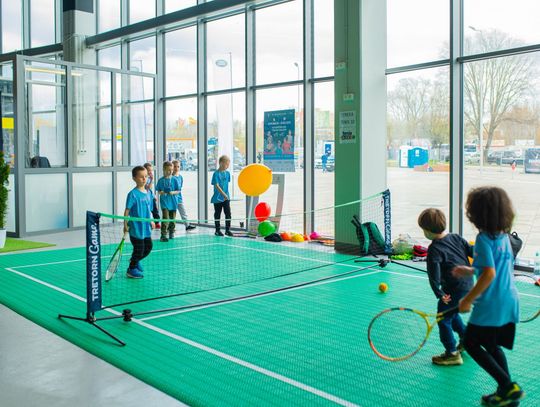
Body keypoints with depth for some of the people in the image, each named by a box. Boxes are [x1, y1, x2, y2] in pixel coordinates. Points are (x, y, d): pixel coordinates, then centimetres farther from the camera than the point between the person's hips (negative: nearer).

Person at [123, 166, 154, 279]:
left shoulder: (148, 193, 6)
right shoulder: (133, 194, -15)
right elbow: (127, 210, -14)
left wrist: (151, 221, 17)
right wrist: (125, 225, -14)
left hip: (146, 228, 7)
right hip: (136, 228, -7)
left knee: (148, 247, 16)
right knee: (139, 249, 1)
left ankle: (135, 261, 40)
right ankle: (131, 269, 21)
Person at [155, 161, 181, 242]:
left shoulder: (174, 180, -1)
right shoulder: (161, 180, -1)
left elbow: (178, 191, 1)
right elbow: (158, 190, 5)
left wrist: (173, 192, -18)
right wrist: (161, 192, -16)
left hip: (173, 202, 2)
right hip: (164, 202, -2)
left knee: (172, 219, 11)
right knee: (165, 218, -13)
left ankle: (171, 233, 30)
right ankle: (163, 235, -10)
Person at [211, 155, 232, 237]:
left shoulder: (227, 173, 6)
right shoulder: (216, 173, -11)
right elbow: (216, 185, -17)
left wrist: (227, 195, 15)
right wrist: (224, 194, -23)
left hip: (226, 198, 4)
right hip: (217, 198, -4)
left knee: (228, 213, -3)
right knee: (217, 214, 6)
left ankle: (227, 230, 5)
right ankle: (217, 230, 17)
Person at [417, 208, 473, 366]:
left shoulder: (434, 249, -18)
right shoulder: (456, 238, 2)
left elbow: (434, 275, -22)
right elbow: (472, 251, 8)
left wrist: (439, 293, -17)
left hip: (455, 290, -9)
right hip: (468, 285, 9)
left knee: (443, 320, 5)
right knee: (452, 314, 28)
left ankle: (452, 353, 12)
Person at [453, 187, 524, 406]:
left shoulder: (484, 238, -17)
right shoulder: (503, 235, 8)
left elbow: (489, 274, -23)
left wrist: (468, 300, -16)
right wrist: (471, 271, 21)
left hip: (492, 304, -8)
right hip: (510, 301, 8)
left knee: (471, 343, 7)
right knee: (492, 345, 21)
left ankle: (508, 386, 3)